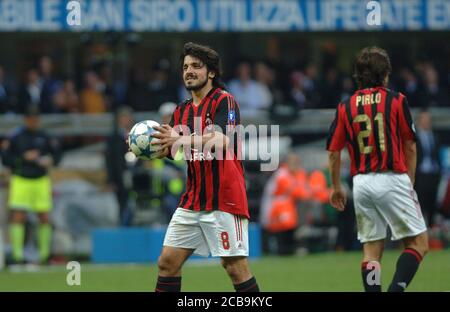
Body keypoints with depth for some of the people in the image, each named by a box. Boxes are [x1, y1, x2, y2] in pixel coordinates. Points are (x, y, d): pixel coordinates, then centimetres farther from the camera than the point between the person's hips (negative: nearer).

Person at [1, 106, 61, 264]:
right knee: (18, 218, -10)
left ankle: (44, 254, 11)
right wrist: (24, 158, -16)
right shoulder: (15, 137, -3)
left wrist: (50, 160, -10)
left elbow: (56, 155, 11)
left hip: (41, 181, 3)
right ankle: (17, 254, -7)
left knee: (45, 219, 0)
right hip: (21, 181, -3)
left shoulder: (45, 137, 5)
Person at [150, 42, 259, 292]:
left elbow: (221, 141, -25)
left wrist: (180, 140, -38)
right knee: (167, 261, 3)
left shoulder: (224, 101, -8)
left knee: (235, 266, -7)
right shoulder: (182, 111, 15)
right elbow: (167, 150, 9)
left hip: (224, 200, -7)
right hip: (191, 201, 7)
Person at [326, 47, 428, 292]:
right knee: (419, 243, 0)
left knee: (371, 249, 10)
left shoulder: (345, 107, 7)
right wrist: (410, 181, 15)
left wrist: (336, 187, 19)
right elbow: (410, 147, 3)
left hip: (361, 184, 4)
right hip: (393, 179, -4)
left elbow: (333, 153, 6)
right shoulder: (396, 101, -1)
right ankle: (395, 290, -18)